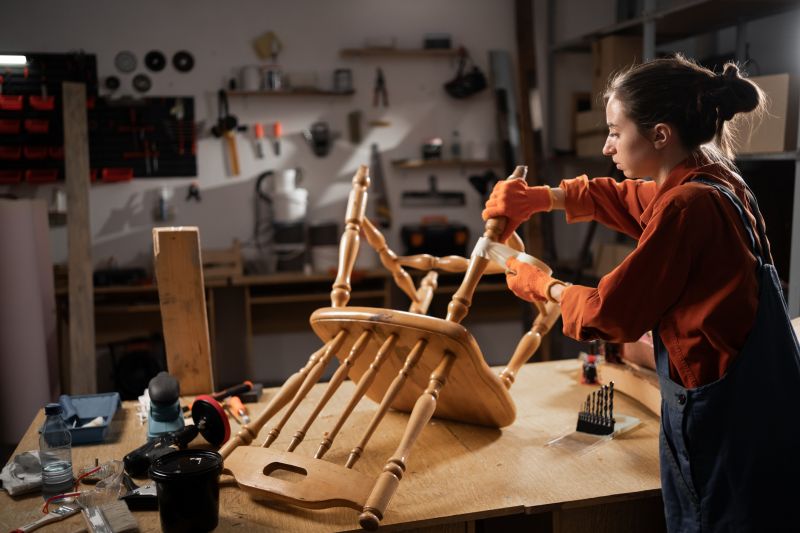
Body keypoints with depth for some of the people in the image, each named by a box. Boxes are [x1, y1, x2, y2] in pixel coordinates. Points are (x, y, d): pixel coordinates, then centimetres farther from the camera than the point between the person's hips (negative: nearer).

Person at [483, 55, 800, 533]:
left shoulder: (687, 205, -24)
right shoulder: (715, 182, 5)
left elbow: (613, 312, -15)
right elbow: (619, 197, 21)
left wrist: (544, 287, 2)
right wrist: (541, 198, 9)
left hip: (724, 418, -9)